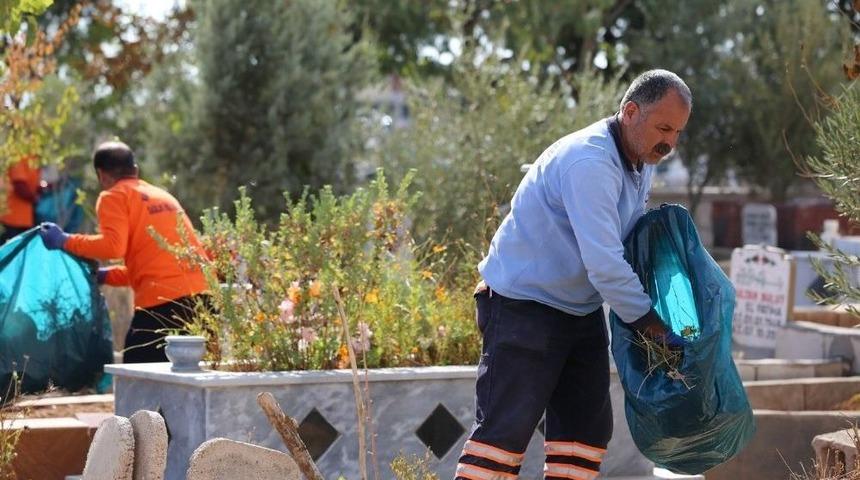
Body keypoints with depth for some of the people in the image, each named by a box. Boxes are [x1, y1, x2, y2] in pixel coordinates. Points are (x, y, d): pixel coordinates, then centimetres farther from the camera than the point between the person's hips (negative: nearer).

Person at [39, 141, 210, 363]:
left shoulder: (114, 196, 5)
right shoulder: (162, 195, 28)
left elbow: (113, 246, -11)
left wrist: (65, 241, 1)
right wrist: (105, 276, 36)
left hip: (163, 300, -7)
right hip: (202, 294, 7)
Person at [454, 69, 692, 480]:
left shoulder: (640, 162, 7)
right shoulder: (588, 163, -26)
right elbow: (603, 263, -30)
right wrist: (651, 324, -24)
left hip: (582, 310, 10)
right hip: (524, 304, -10)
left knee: (585, 428, 7)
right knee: (506, 428, -11)